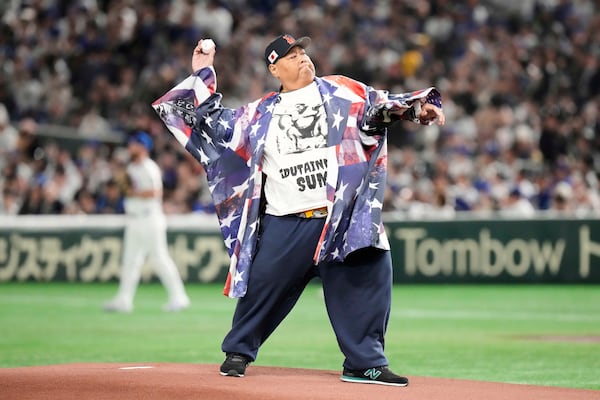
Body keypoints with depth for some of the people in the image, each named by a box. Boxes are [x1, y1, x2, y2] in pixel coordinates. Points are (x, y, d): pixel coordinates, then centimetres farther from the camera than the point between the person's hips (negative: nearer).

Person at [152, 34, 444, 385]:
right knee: (262, 286, 1)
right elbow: (216, 126, 18)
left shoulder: (342, 92, 10)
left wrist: (417, 107, -17)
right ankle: (239, 351, 22)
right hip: (283, 224, 1)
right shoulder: (261, 112, 14)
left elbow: (381, 106, 0)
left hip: (342, 219, -1)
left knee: (364, 281, -7)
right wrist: (202, 76, 17)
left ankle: (365, 363, 3)